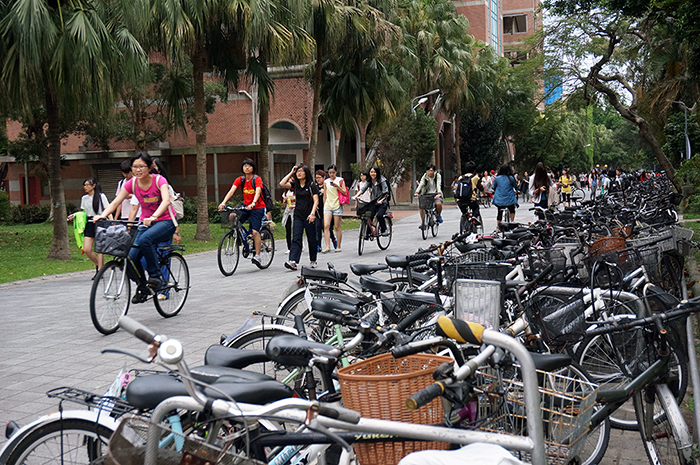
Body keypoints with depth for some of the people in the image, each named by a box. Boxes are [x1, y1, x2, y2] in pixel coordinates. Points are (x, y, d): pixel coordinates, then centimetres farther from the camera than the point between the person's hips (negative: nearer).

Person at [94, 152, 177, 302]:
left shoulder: (159, 180, -15)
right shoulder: (132, 183, -3)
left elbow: (166, 201, -32)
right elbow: (116, 202, -6)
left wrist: (153, 217, -49)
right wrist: (102, 215, -24)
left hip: (165, 221, -5)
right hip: (146, 223, 5)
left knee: (144, 240, -35)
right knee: (132, 256, -14)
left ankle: (156, 276, -18)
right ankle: (142, 288, 10)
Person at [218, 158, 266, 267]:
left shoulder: (257, 179, -12)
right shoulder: (239, 179, 0)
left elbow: (257, 192, -29)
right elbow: (231, 191, -12)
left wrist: (253, 203, -48)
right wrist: (223, 203, -29)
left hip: (258, 208, -4)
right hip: (246, 207, 4)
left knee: (255, 231, -14)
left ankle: (257, 256, -5)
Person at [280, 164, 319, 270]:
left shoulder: (312, 185, -2)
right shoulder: (295, 185, 9)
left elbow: (316, 201, -9)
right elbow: (282, 184, -4)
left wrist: (312, 213, -22)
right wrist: (291, 173, 1)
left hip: (309, 217, -3)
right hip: (298, 216, 3)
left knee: (311, 239, 7)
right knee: (296, 239, -9)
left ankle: (313, 260, 23)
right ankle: (292, 261, -19)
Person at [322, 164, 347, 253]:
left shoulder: (340, 180, 5)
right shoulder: (326, 181, 13)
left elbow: (345, 193, -1)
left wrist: (337, 186, -13)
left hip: (337, 205, -2)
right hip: (327, 205, 2)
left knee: (337, 227, 1)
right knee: (326, 226, -12)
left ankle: (339, 246, 11)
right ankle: (327, 246, -15)